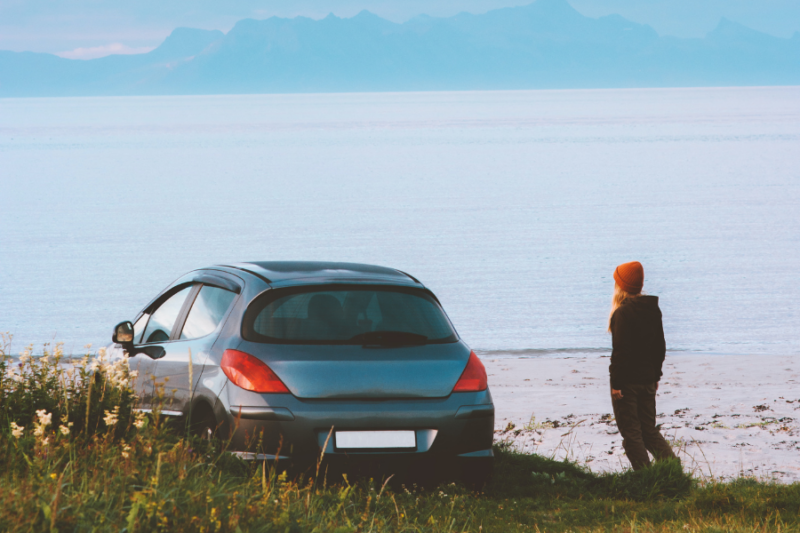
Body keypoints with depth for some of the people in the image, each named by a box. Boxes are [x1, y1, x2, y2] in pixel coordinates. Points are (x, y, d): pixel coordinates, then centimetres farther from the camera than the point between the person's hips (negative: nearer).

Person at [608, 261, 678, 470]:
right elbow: (660, 347, 15)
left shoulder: (623, 312, -16)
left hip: (627, 382, -7)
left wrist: (616, 384, -16)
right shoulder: (653, 309, 8)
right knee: (650, 430, 16)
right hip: (648, 381, 7)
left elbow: (621, 351, -19)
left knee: (631, 433, 0)